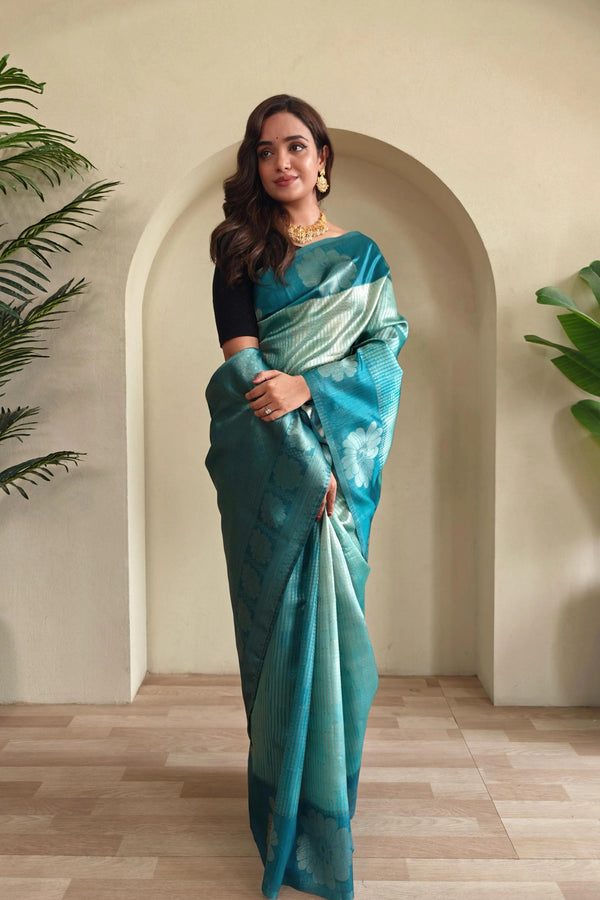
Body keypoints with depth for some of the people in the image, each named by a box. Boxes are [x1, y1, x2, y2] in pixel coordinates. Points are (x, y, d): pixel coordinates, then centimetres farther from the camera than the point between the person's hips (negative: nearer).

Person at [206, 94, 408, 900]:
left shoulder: (362, 255, 10)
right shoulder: (242, 254, 6)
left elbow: (385, 355, 0)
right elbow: (241, 363, -6)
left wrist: (305, 386, -18)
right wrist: (307, 456, -16)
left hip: (340, 463, 1)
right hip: (266, 464, -1)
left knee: (332, 620, 3)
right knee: (274, 623, 3)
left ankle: (329, 794, 21)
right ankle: (283, 809, 19)